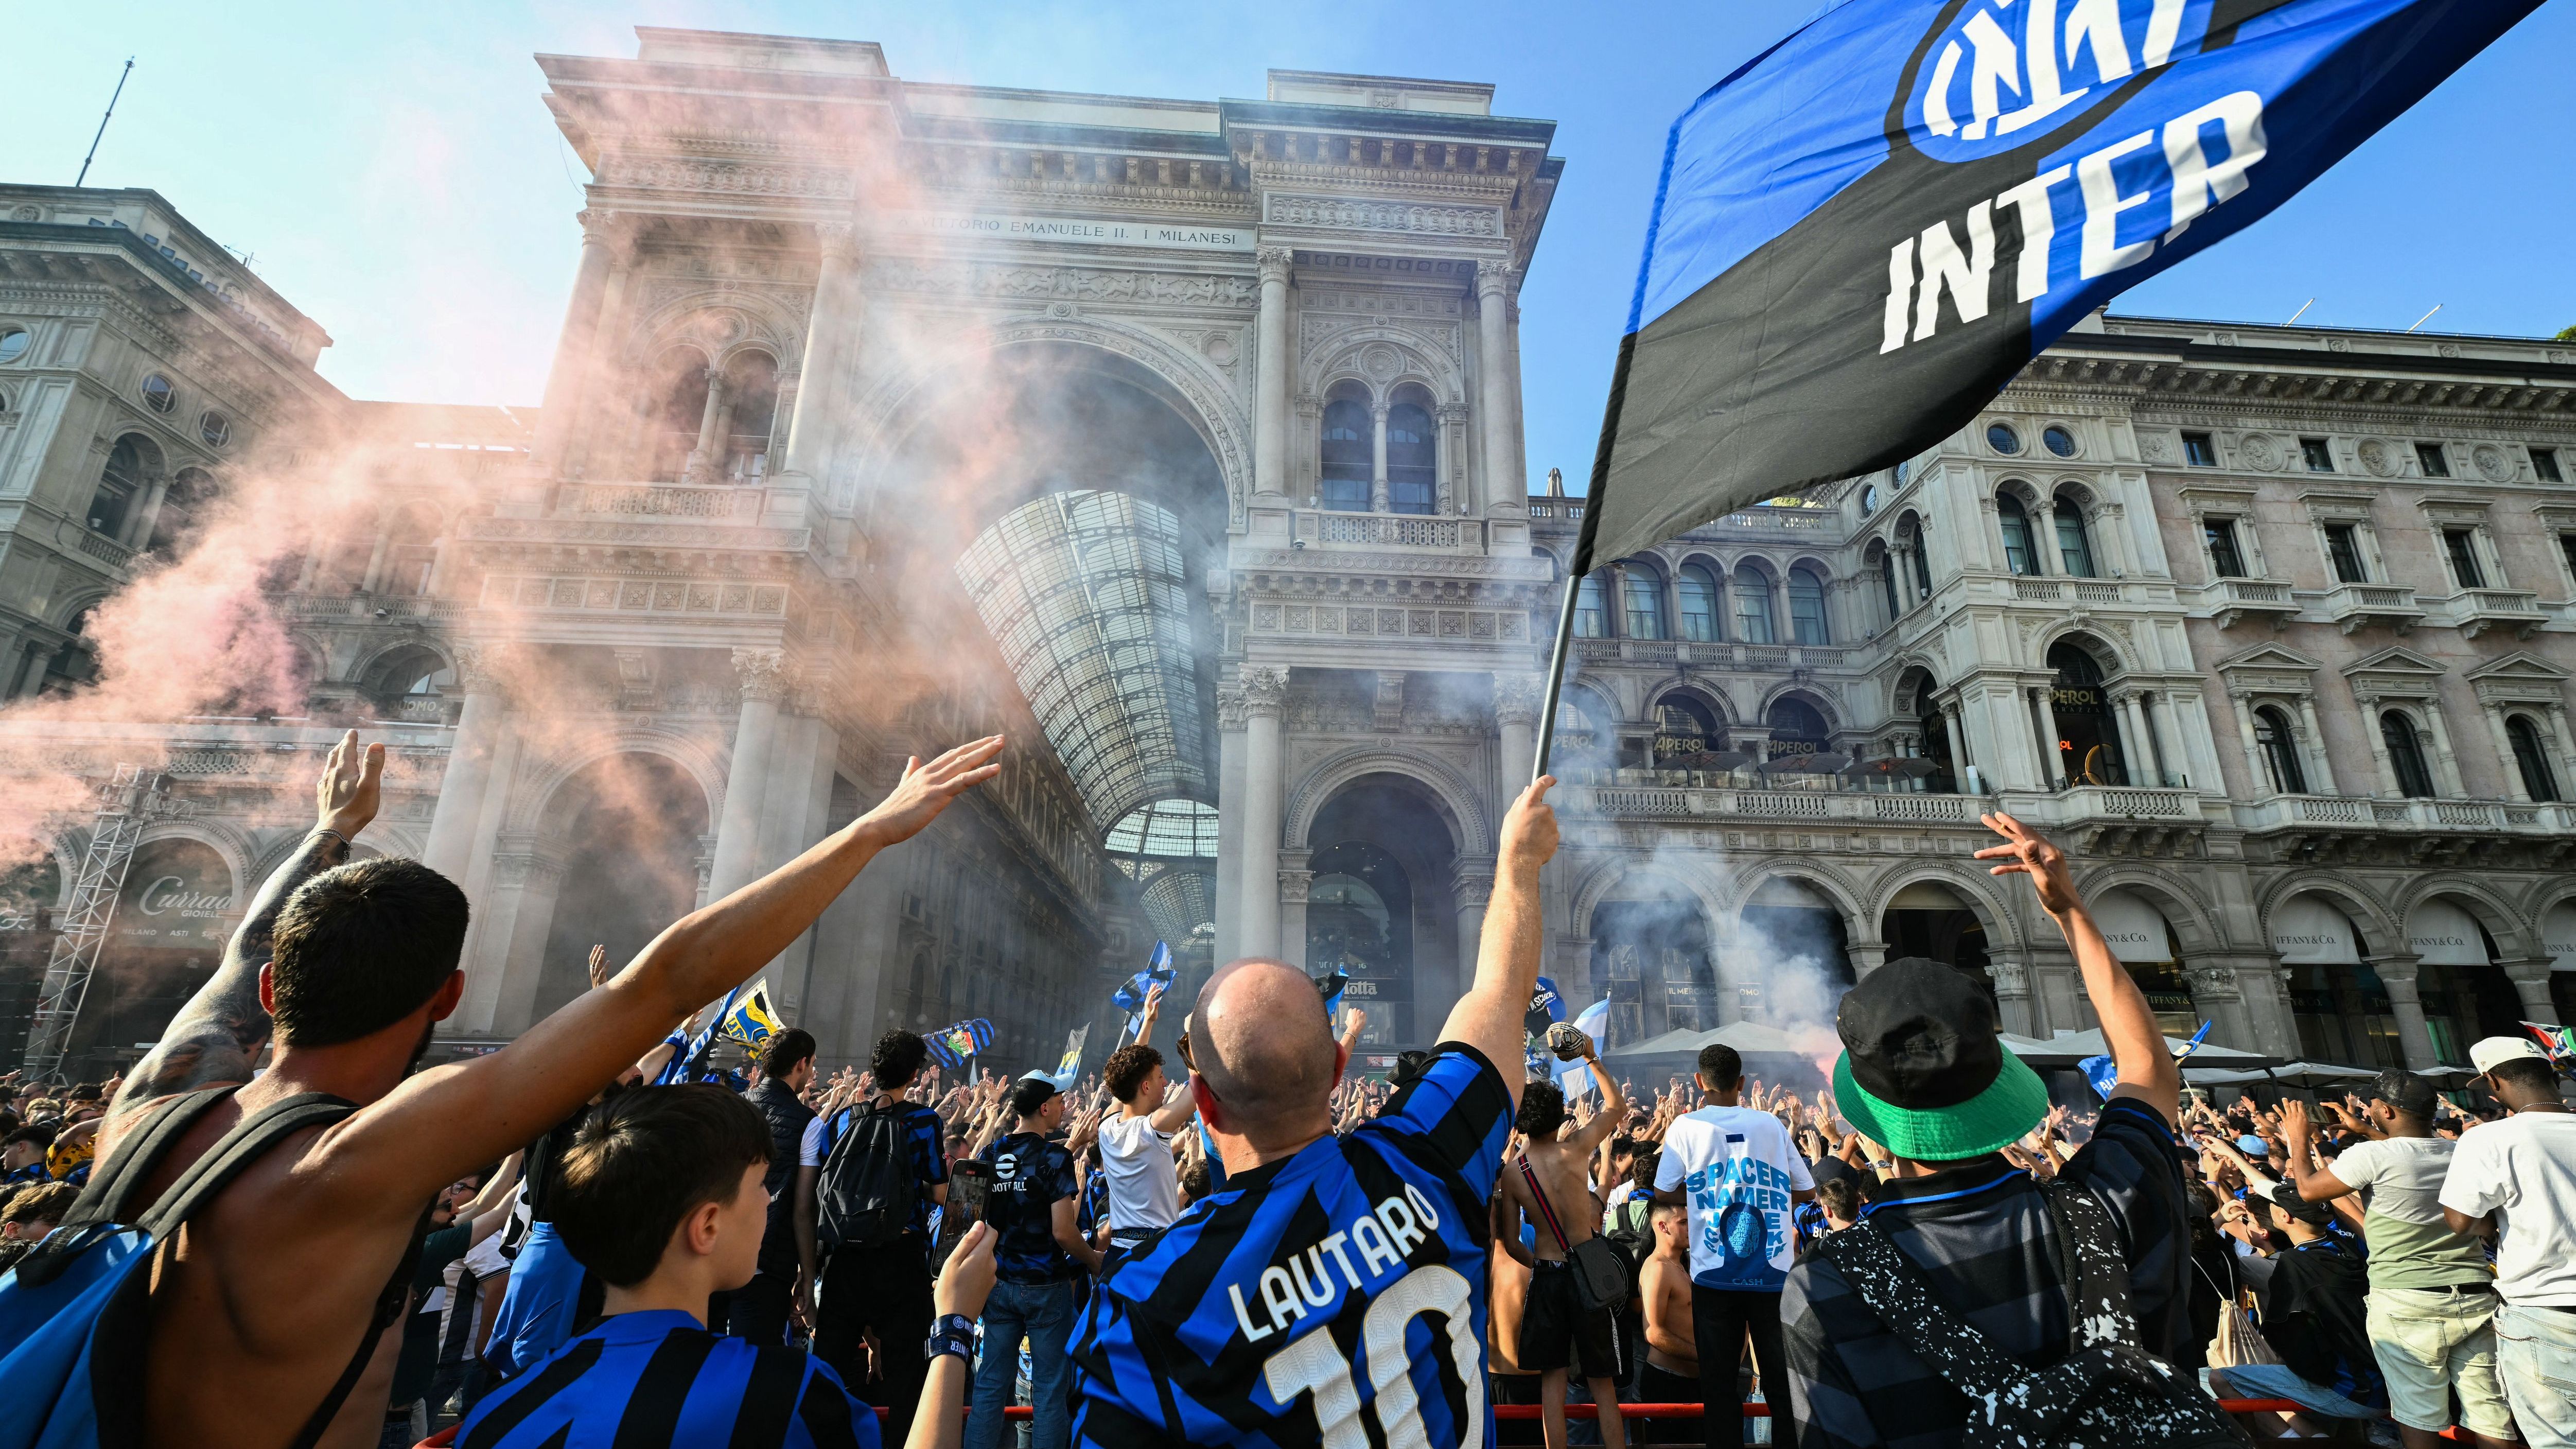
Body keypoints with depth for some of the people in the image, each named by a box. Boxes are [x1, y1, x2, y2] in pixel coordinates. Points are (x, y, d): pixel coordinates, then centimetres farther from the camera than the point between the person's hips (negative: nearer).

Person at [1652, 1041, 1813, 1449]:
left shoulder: (1686, 1126, -4)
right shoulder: (1771, 1124, 1)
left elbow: (1663, 1192, 0)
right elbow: (1807, 1191, 8)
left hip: (1714, 1274, -1)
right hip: (1773, 1271, 1)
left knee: (1719, 1378, 10)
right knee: (1781, 1374, 13)